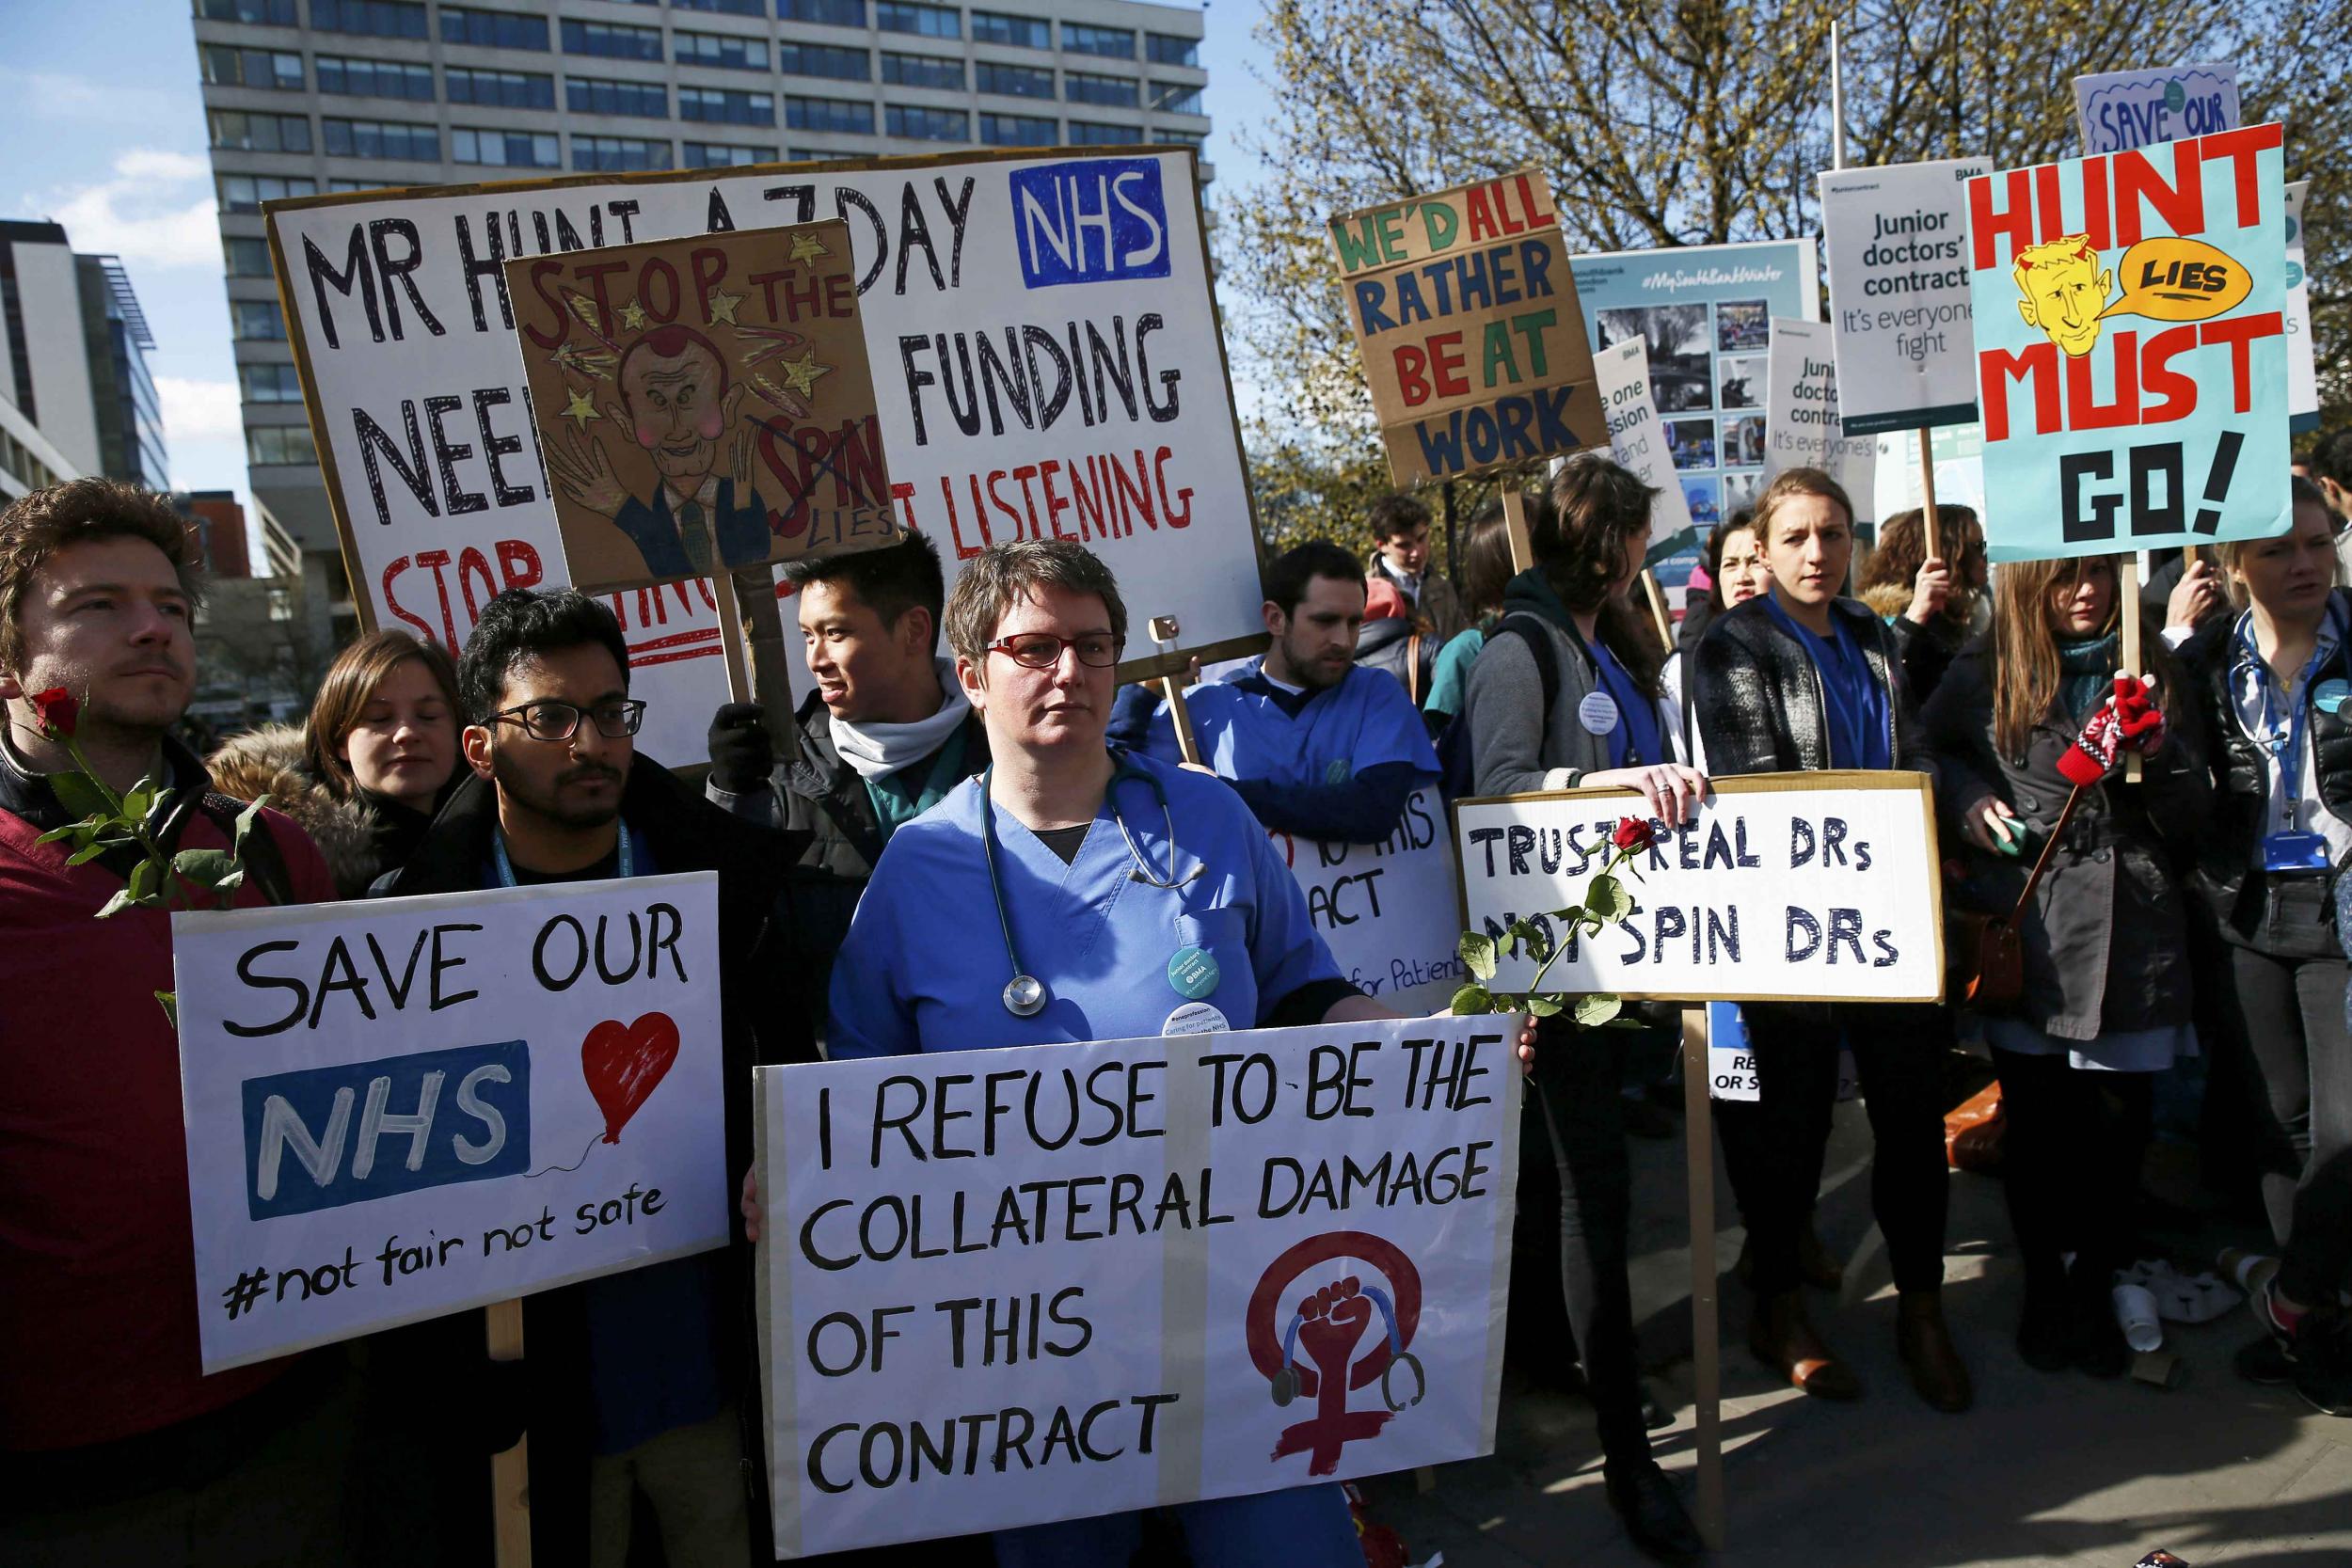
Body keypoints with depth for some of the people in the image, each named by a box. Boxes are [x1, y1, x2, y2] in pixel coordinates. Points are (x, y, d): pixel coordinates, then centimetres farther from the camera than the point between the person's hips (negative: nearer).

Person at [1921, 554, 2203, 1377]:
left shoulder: (2154, 672, 8)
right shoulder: (1982, 674, 2)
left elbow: (2193, 824, 7)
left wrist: (2158, 754, -12)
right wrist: (1967, 801, -3)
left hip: (2134, 933, 1)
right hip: (2026, 933, -1)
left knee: (2117, 1123, 4)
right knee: (2036, 1122, 7)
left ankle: (2095, 1287, 25)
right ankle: (2043, 1286, 27)